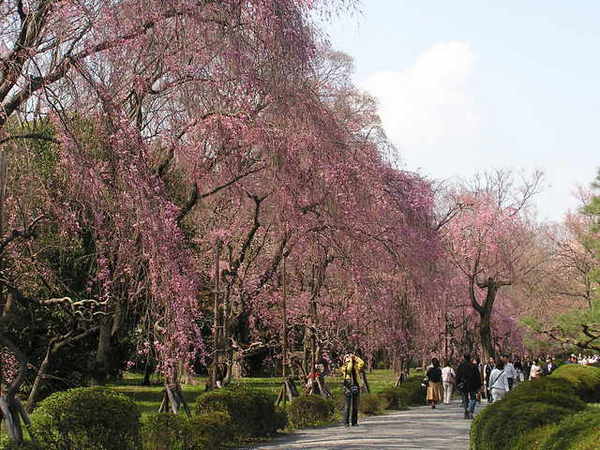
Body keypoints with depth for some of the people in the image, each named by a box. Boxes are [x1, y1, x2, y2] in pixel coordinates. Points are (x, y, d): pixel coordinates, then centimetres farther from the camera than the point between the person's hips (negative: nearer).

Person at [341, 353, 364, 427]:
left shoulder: (355, 367, 12)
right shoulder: (344, 367, 0)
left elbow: (362, 363, -1)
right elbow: (349, 369, -21)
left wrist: (355, 357, 1)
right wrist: (350, 360, -12)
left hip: (356, 389, 5)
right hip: (348, 389, -4)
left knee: (355, 406, 7)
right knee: (348, 406, -5)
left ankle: (354, 422, 12)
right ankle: (346, 422, -1)